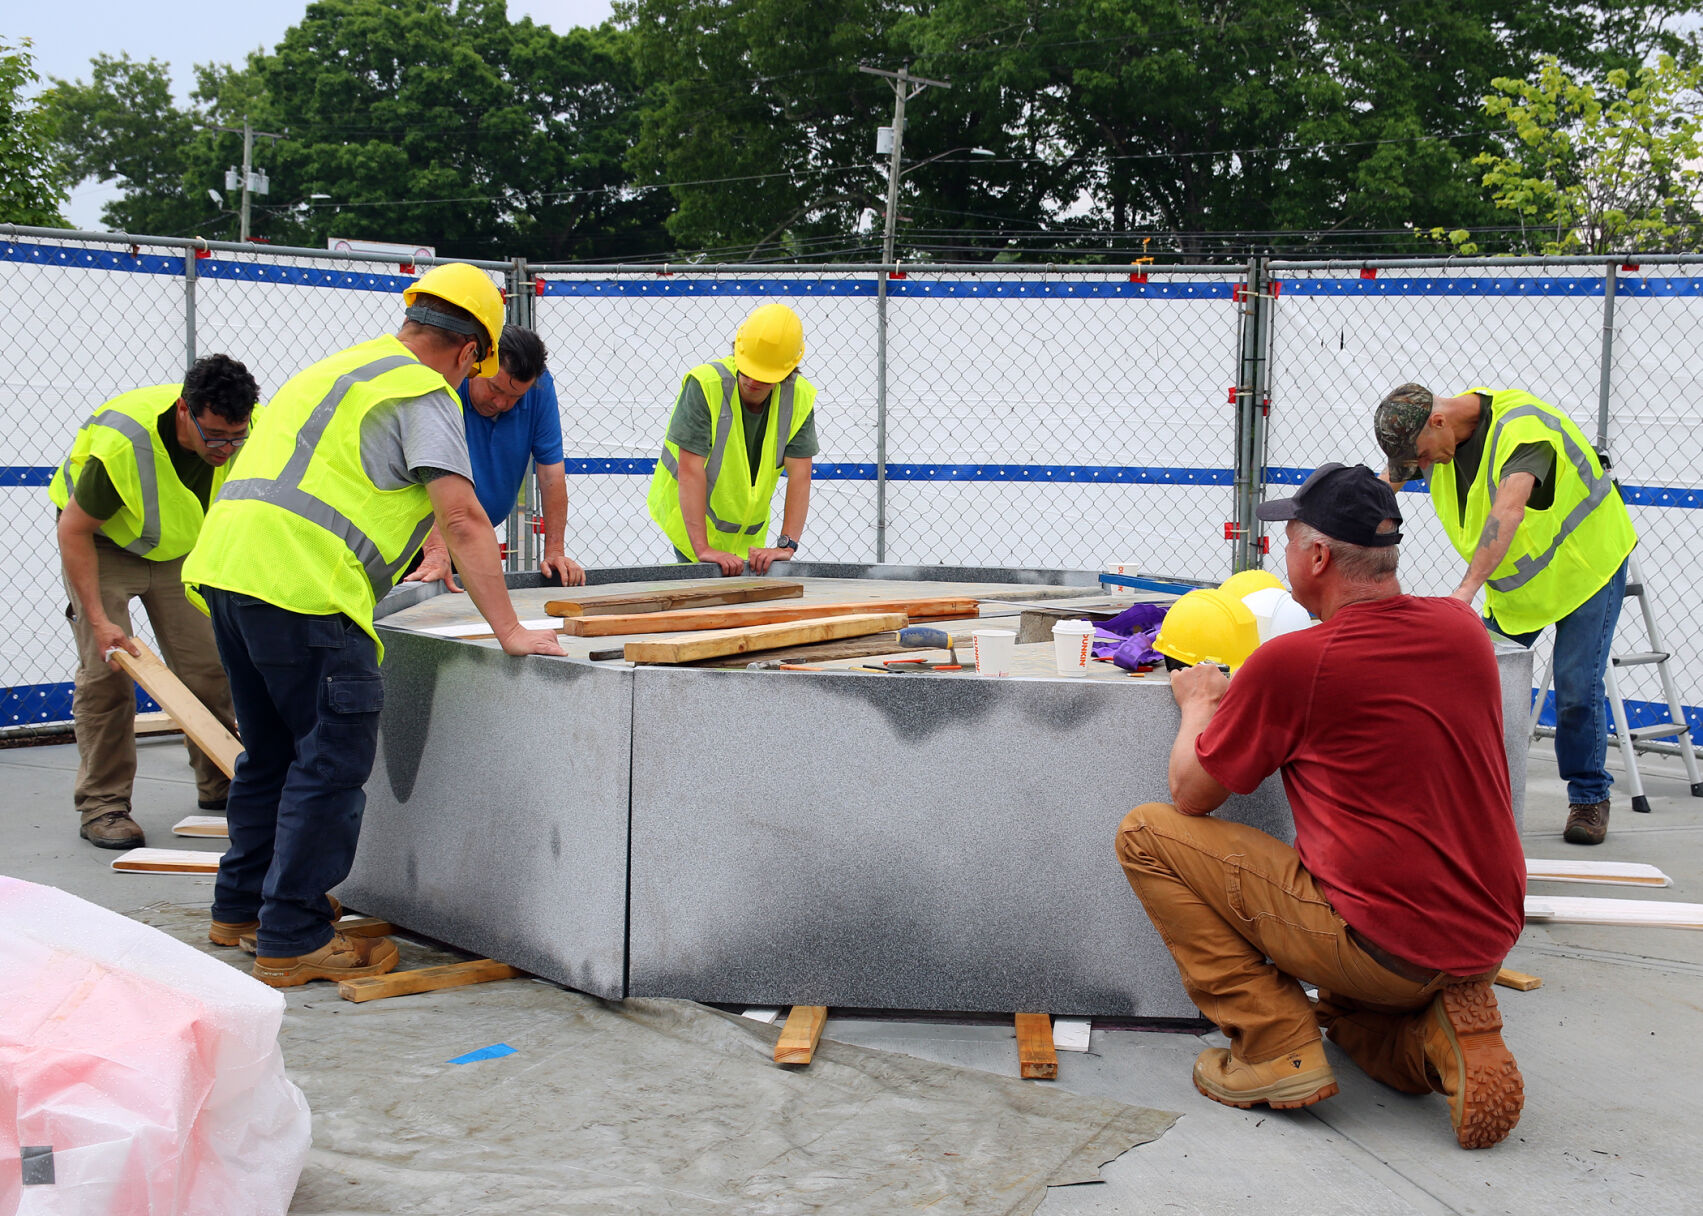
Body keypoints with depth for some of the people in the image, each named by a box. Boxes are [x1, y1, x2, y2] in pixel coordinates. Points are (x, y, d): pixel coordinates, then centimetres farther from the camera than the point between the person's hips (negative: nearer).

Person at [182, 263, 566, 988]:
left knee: (273, 750, 21)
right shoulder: (425, 393, -1)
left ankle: (241, 906, 32)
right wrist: (508, 630, -9)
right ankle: (293, 940, 1)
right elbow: (462, 521, -10)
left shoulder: (335, 370, 27)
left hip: (227, 564, 9)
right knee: (333, 760, -2)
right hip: (300, 583, -9)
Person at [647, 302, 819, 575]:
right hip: (692, 521, -4)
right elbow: (690, 471, -27)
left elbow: (800, 475, -15)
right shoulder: (705, 385, -24)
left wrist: (786, 545, -27)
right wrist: (703, 548, -34)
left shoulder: (800, 397, -12)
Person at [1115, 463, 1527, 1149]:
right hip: (1490, 937, 8)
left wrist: (1199, 703, 17)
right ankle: (1437, 1035, 6)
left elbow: (1190, 795, -2)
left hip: (1379, 947, -7)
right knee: (1345, 1009, 40)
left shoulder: (1290, 662, -14)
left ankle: (1278, 1049, -2)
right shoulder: (1462, 629, 5)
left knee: (1147, 834, 1)